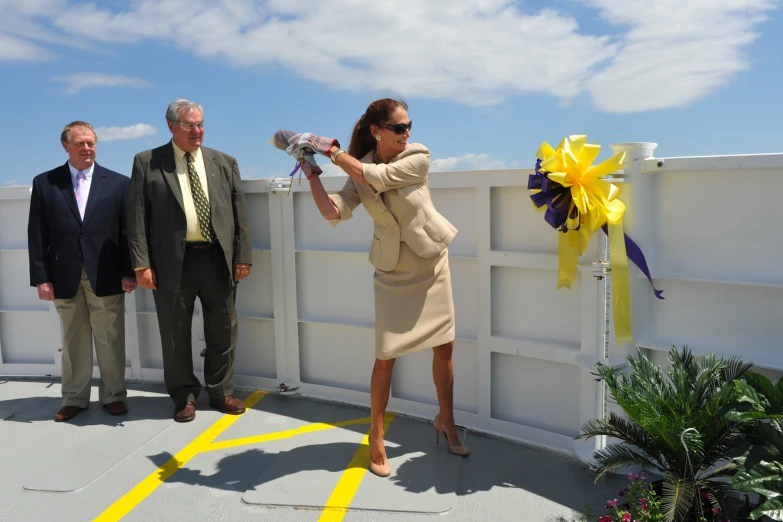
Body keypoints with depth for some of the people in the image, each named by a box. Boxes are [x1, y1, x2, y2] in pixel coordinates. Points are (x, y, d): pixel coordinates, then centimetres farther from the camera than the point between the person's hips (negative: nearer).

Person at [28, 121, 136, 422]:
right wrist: (41, 277, -3)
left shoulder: (118, 183, 4)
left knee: (110, 340, 6)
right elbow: (37, 234, 3)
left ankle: (113, 395, 19)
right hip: (65, 277, 1)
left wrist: (129, 271, -6)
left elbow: (129, 231, 1)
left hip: (106, 276, -1)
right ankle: (74, 398, 23)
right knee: (73, 342, 10)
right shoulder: (44, 183, 6)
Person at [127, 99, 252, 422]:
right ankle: (184, 396, 27)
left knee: (223, 331, 10)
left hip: (217, 259, 2)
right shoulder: (147, 163, 4)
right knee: (175, 333, 9)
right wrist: (141, 263, -8)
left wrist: (243, 256, 0)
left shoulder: (224, 162, 10)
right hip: (172, 261, -1)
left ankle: (221, 392, 28)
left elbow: (239, 211, 7)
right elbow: (137, 216, -1)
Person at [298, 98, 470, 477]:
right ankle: (376, 437, 16)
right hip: (393, 271, 0)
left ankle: (446, 422, 30)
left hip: (431, 264, 1)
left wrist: (331, 151, -18)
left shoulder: (417, 157, -11)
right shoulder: (359, 171, -5)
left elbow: (377, 177, -24)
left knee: (445, 346, 7)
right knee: (386, 356, -2)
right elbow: (333, 211, -16)